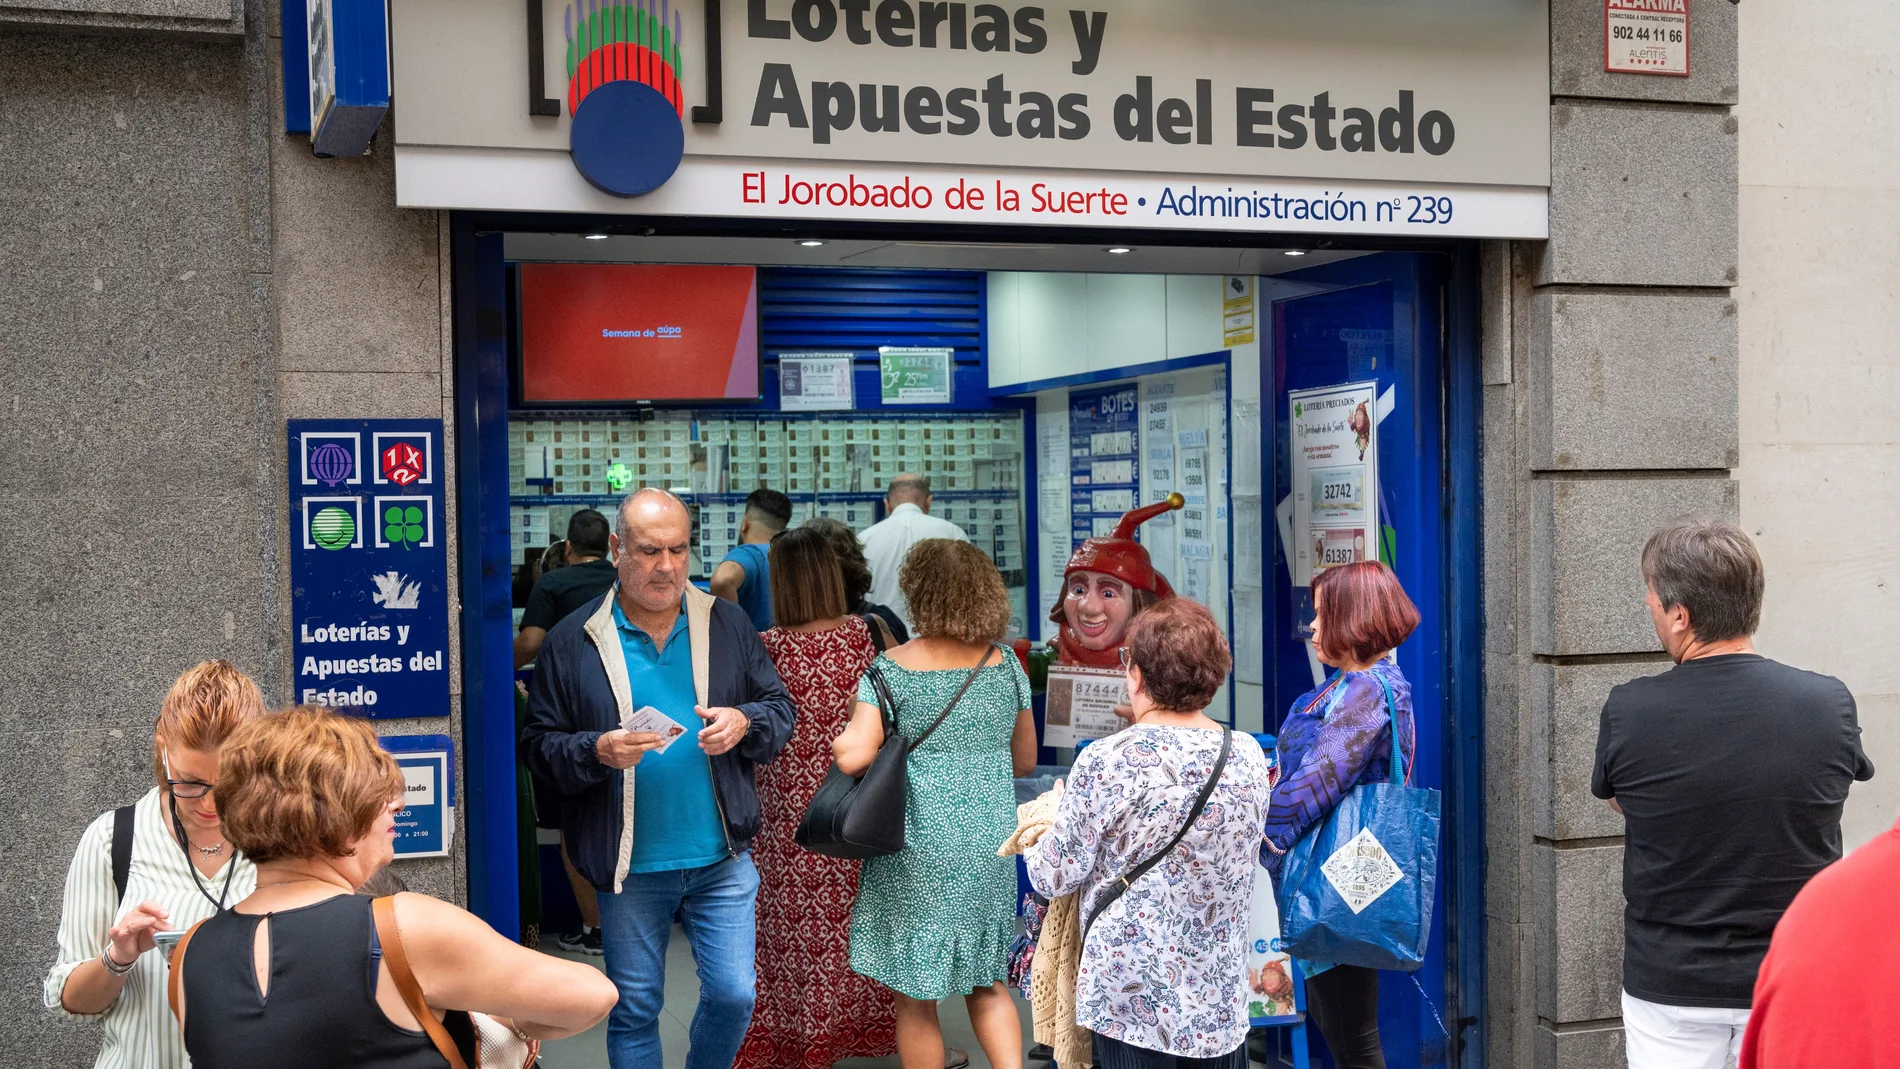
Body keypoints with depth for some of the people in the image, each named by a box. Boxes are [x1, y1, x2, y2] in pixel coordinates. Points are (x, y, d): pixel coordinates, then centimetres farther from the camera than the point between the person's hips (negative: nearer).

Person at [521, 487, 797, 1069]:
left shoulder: (728, 624, 2)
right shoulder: (572, 642, -4)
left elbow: (781, 712, 8)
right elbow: (540, 743, -2)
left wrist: (745, 722, -13)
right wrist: (597, 752, -21)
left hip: (722, 857, 1)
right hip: (629, 867, -1)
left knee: (733, 996, 5)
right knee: (634, 1010, 11)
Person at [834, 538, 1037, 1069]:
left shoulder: (892, 668, -11)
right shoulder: (1006, 665, 2)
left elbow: (853, 755, -20)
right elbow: (1024, 760, 11)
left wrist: (839, 740, 2)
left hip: (918, 848, -4)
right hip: (992, 846, 4)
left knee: (915, 998, 10)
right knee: (987, 982, 19)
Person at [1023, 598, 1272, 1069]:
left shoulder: (1108, 760, -17)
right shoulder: (1249, 756, -3)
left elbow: (1056, 878, -10)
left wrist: (1048, 818, 11)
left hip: (1133, 995, -4)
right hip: (1219, 996, 4)